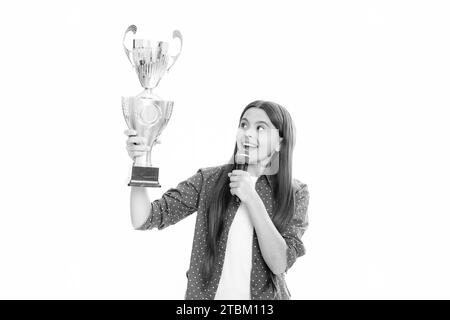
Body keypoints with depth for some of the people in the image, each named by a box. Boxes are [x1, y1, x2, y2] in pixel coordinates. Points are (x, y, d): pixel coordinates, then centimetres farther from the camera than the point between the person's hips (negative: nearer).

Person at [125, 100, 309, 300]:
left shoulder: (295, 193, -6)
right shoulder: (208, 180, -5)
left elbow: (280, 264, -17)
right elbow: (143, 220, -12)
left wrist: (252, 199, -22)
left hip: (263, 295, 0)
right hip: (203, 294, 1)